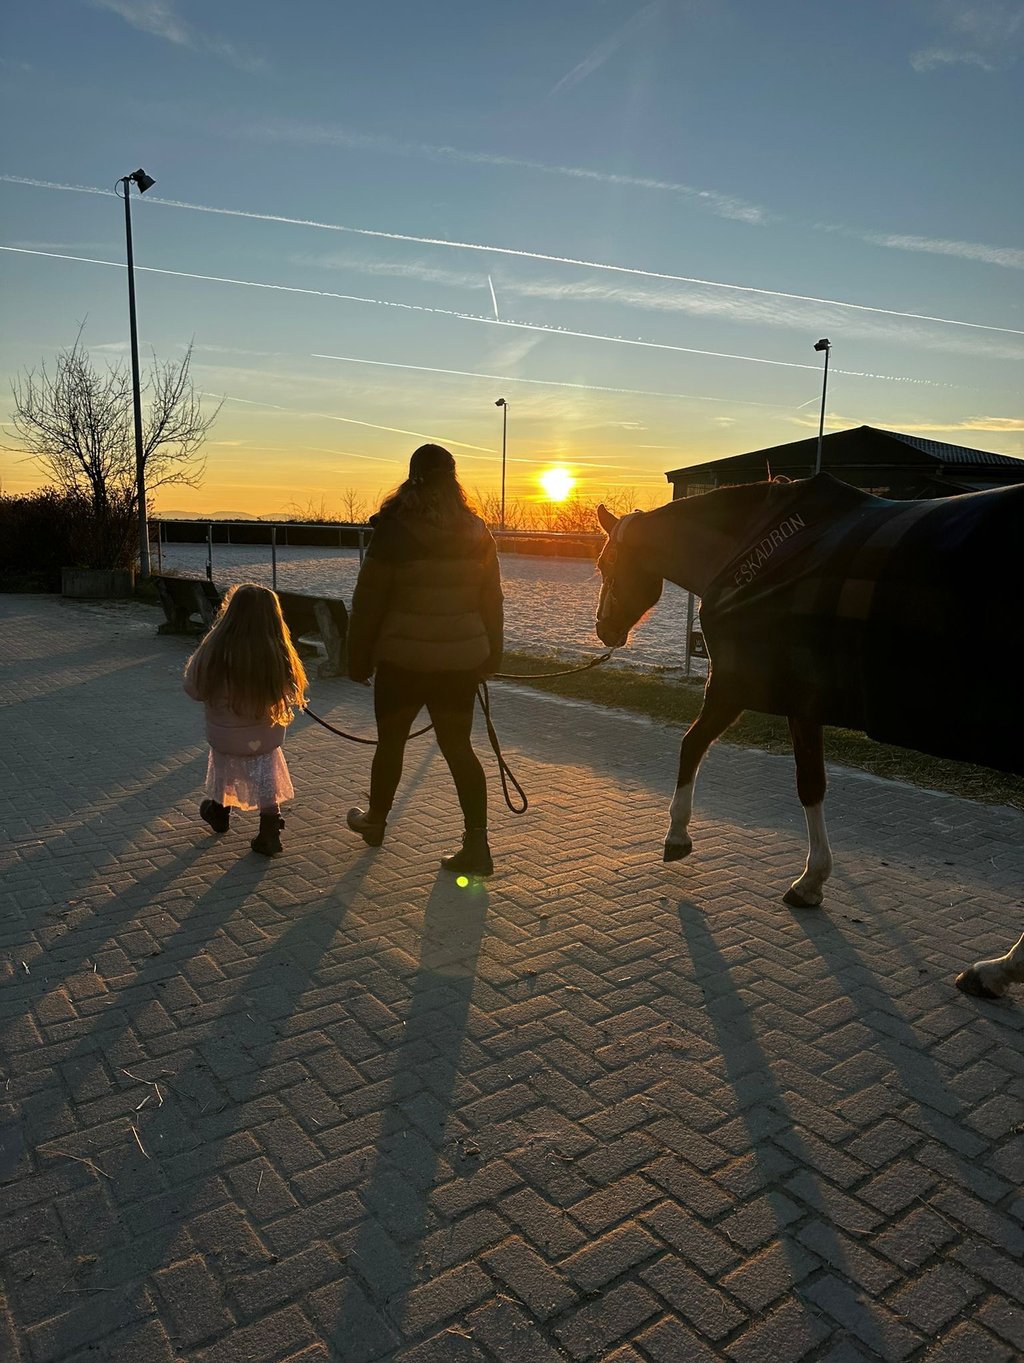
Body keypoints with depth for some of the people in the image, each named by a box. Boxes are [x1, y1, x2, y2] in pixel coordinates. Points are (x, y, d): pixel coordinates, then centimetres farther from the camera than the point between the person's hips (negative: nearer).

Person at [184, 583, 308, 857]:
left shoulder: (213, 652, -24)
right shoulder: (278, 655, -24)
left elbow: (193, 689, -9)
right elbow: (292, 695, -10)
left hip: (225, 735, 0)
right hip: (267, 736, 0)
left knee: (224, 765, 29)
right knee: (265, 775, 23)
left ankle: (219, 810, 50)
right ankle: (270, 831, 21)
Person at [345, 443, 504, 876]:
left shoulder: (394, 532, -11)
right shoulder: (477, 533, 2)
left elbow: (369, 601, -8)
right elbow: (491, 600, 8)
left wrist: (358, 658, 2)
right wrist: (490, 656, 17)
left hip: (403, 658, -3)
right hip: (461, 660, 4)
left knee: (390, 741, 16)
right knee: (458, 747, 9)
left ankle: (375, 821, 37)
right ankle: (476, 845, 5)